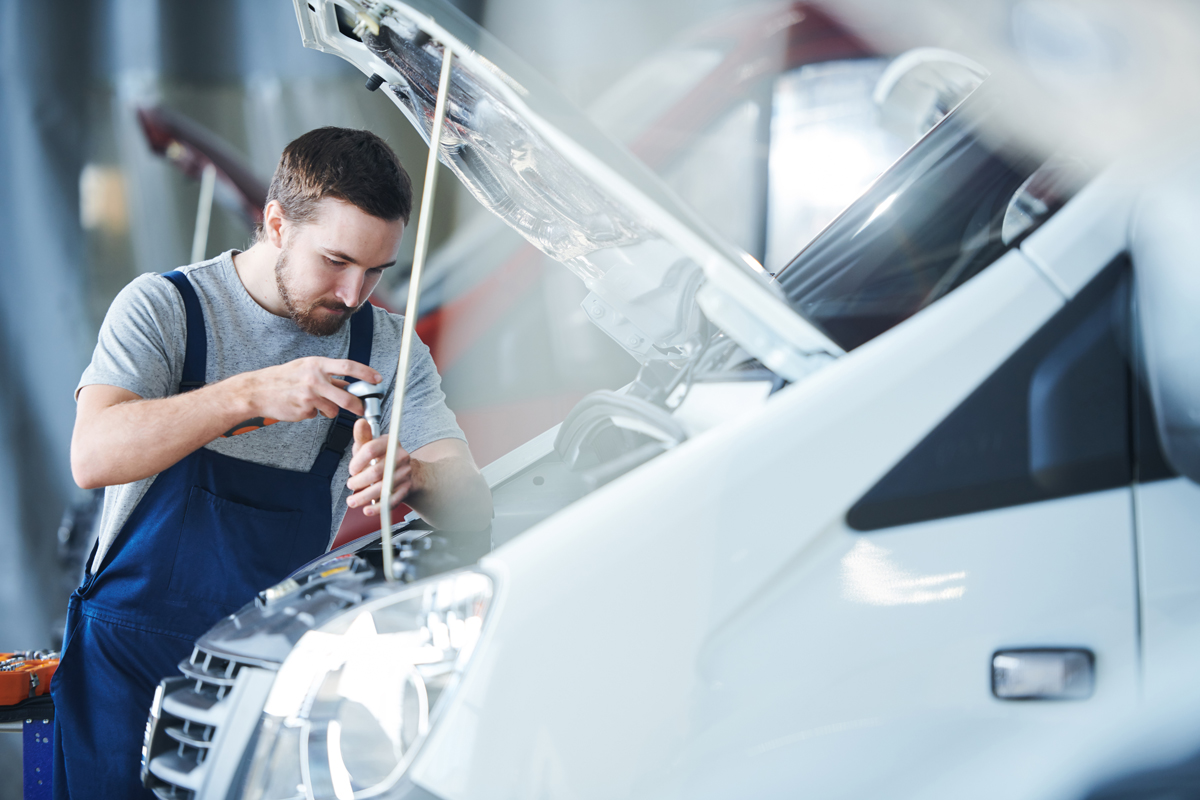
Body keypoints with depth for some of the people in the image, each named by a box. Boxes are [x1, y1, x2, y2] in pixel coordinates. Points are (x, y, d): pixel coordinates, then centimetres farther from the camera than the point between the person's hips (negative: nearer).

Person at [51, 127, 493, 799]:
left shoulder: (388, 347, 6)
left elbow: (473, 507, -2)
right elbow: (93, 455, -20)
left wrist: (411, 475, -25)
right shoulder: (164, 307, -4)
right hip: (133, 647, -2)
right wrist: (250, 394, -30)